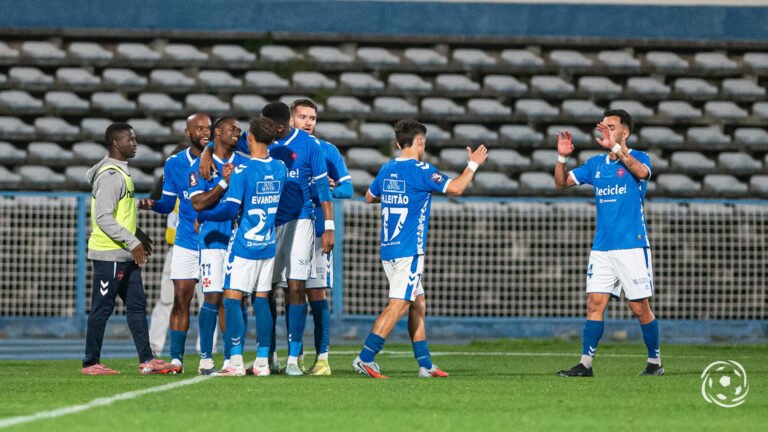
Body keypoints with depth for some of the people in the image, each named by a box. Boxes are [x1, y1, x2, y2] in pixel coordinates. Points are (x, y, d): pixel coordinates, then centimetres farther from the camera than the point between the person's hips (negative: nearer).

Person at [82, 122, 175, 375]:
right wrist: (132, 242, -22)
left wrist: (137, 236, 19)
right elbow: (103, 218, -22)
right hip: (109, 255, -10)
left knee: (137, 305, 8)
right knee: (102, 308, -3)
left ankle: (147, 360, 8)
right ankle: (91, 363, 3)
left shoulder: (120, 172, 16)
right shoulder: (110, 176, -16)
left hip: (125, 255, 10)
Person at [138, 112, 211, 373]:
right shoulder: (174, 164, 5)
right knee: (181, 299, -2)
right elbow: (168, 203, 11)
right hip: (186, 242, 2)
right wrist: (151, 204, -9)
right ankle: (176, 358, 3)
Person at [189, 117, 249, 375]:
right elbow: (198, 203, -10)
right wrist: (224, 182, -17)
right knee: (213, 297, -8)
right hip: (213, 239, -4)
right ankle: (206, 360, -4)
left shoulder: (245, 164, 12)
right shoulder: (201, 165, 1)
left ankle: (233, 358, 6)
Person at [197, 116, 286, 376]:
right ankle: (263, 361, 7)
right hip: (269, 246, 6)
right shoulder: (280, 168, 4)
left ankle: (236, 361, -9)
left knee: (232, 298, -3)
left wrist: (202, 217, -5)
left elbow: (230, 209, -17)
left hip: (244, 245, -6)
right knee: (262, 300, 8)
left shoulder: (242, 171, -14)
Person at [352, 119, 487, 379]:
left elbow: (370, 197, 26)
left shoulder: (387, 170, 11)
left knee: (418, 305, 14)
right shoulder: (420, 170, -11)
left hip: (388, 250, 8)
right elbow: (455, 188, -13)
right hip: (409, 249, -8)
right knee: (398, 306, -10)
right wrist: (473, 164, 1)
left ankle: (425, 364, 15)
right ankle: (365, 358, -17)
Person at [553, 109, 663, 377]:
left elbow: (642, 172, -26)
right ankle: (586, 363, -4)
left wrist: (615, 147, -32)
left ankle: (655, 361, 13)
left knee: (640, 307, -1)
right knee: (595, 304, -3)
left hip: (632, 246, -5)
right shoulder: (596, 164, 13)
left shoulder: (637, 158, -2)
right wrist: (562, 157, -4)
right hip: (602, 249, 5)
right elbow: (561, 183, 14)